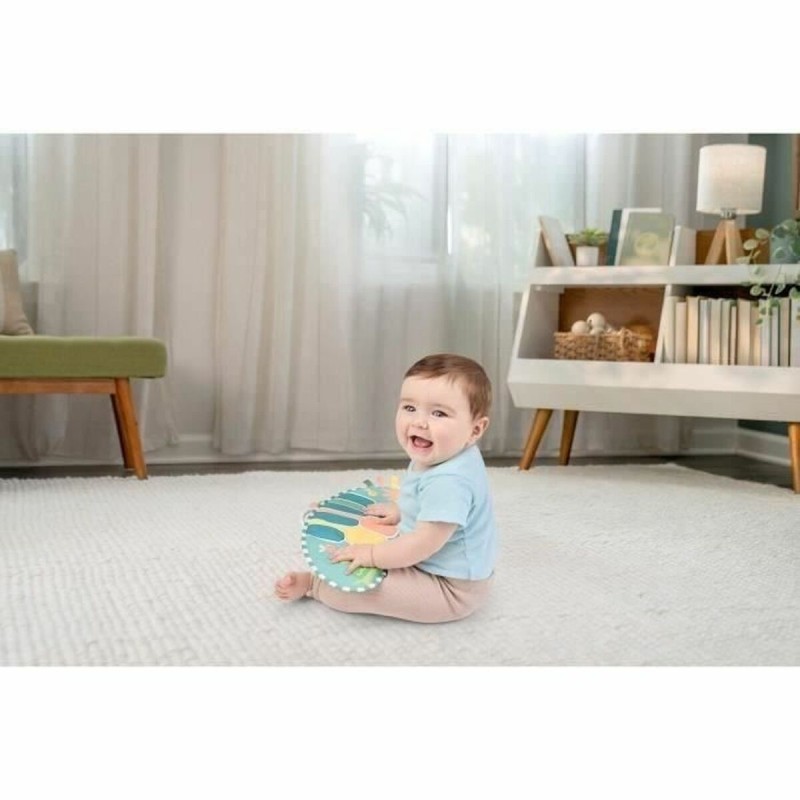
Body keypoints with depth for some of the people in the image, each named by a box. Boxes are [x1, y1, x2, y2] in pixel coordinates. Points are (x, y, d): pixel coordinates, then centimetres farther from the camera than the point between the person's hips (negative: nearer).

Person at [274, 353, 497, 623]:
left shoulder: (448, 481, -35)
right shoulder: (437, 459, -1)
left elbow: (423, 544, -31)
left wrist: (371, 555, -20)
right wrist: (401, 511, 15)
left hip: (452, 590, -11)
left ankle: (312, 583, 10)